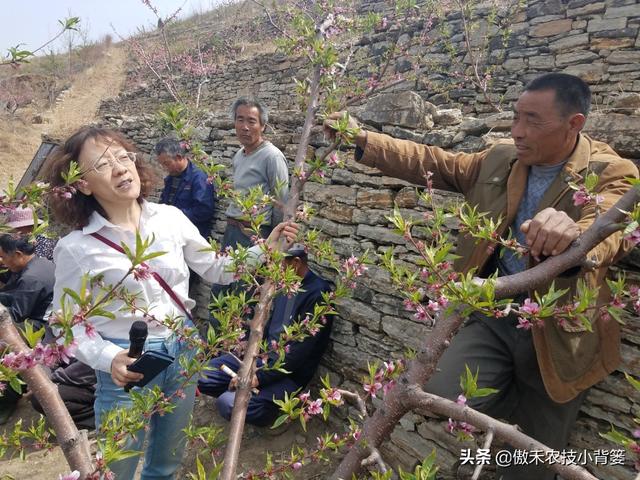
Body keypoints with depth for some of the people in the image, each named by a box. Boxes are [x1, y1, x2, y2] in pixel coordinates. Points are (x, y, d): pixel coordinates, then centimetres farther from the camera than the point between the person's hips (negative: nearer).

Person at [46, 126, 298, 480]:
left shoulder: (170, 218, -5)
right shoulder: (75, 249, -15)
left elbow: (214, 269, 3)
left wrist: (264, 249, -7)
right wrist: (109, 358, -25)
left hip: (183, 351, 4)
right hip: (128, 366, -3)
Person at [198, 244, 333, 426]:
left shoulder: (318, 293, -19)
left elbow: (301, 349, -22)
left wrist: (260, 377, -23)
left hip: (289, 373, -8)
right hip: (262, 356, 8)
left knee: (229, 403, -27)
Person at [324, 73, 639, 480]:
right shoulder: (499, 160, 4)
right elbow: (432, 164, 7)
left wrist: (573, 235, -54)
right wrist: (364, 139, -2)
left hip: (557, 333, -3)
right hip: (493, 314, 4)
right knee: (446, 397, -16)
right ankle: (530, 410, 12)